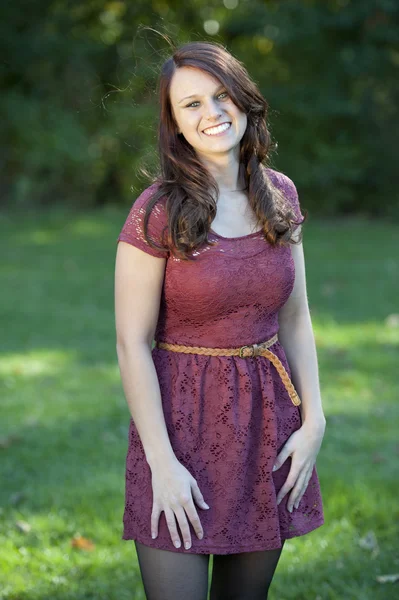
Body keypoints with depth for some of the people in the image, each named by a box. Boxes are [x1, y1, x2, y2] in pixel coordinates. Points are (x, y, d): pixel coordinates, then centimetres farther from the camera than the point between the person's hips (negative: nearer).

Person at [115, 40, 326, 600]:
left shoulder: (280, 195, 3)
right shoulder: (157, 211, -12)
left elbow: (295, 318, 9)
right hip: (181, 417, -5)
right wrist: (162, 462, -15)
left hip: (268, 417, 5)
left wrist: (313, 421, 0)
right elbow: (133, 344, -11)